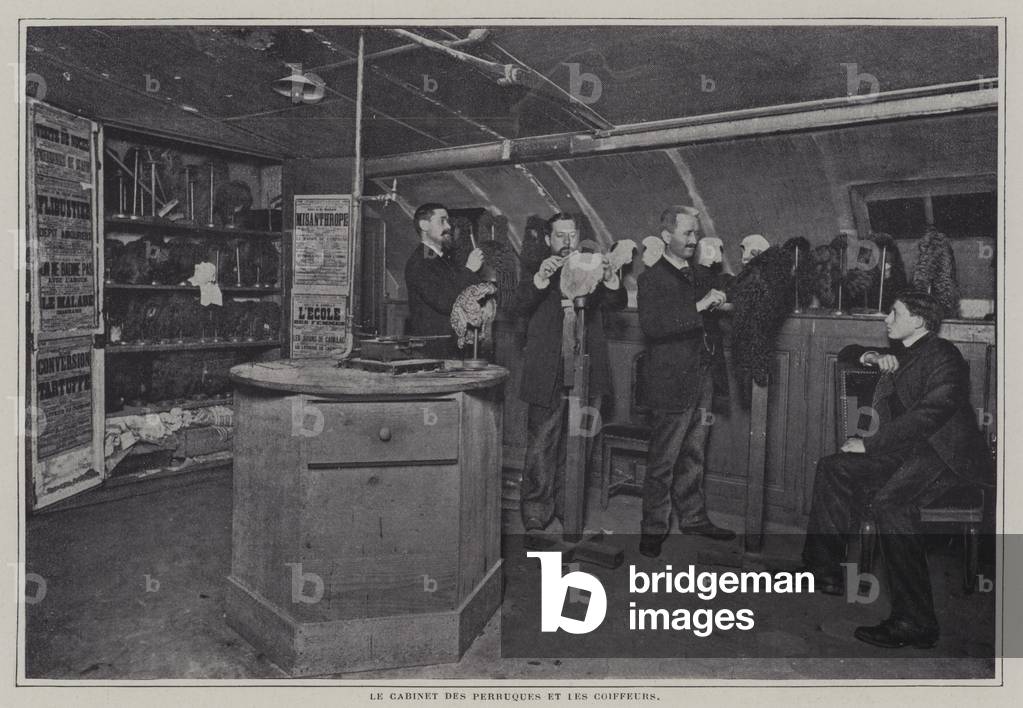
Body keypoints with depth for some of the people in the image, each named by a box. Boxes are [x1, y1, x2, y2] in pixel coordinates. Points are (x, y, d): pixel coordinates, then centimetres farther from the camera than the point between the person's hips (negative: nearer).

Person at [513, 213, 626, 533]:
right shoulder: (536, 274, 7)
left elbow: (617, 302, -1)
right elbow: (518, 307, -10)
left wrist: (610, 278, -23)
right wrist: (540, 278, -26)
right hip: (548, 376, -2)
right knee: (541, 447, -3)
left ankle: (568, 510, 22)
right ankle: (535, 514, 6)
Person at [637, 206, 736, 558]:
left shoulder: (693, 276, 17)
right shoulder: (652, 278, -8)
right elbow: (651, 325, -24)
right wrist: (699, 306, -24)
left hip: (699, 378, 8)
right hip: (671, 380, -8)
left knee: (693, 455, 16)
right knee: (663, 460, 0)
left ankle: (693, 517, 29)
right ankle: (653, 529, 11)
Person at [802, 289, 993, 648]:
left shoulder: (942, 355, -7)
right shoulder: (898, 354, 21)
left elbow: (930, 413, -22)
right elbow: (847, 353, 32)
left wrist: (869, 443, -22)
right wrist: (868, 356, 7)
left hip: (945, 455, -9)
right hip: (905, 452, 9)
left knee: (889, 501, -32)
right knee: (833, 468, -6)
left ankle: (915, 622, -27)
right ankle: (823, 568, -4)